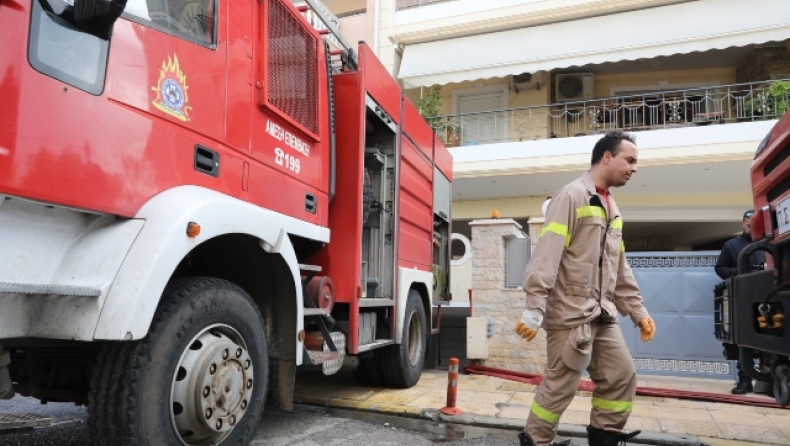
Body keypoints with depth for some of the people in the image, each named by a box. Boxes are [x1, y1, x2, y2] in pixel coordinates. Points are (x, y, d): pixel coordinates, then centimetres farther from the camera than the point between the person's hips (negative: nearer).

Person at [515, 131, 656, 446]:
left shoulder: (612, 210, 18)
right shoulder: (572, 196, -10)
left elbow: (620, 270, 22)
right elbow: (547, 254, -20)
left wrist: (638, 311, 18)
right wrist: (535, 308, -26)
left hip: (602, 315, 9)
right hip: (570, 312, -9)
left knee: (622, 375, 10)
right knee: (561, 384, -1)